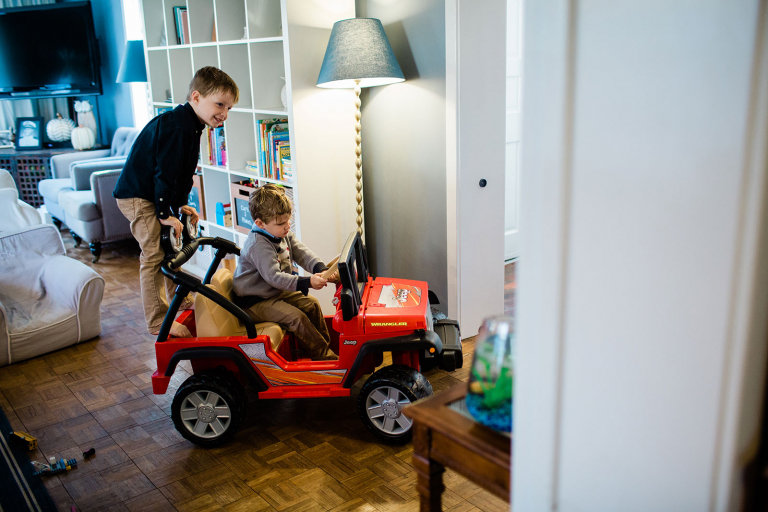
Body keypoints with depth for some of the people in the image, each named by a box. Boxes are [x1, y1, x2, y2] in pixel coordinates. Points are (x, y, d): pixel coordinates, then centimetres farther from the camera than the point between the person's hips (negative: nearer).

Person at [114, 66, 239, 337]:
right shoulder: (178, 127, -26)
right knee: (155, 255, -10)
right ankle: (158, 321, -3)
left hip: (156, 195, 11)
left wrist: (181, 205, 14)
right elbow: (166, 173, -26)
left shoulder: (190, 127, 8)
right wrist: (165, 213, -21)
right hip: (138, 196, -11)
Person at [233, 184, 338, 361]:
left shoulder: (285, 234, 0)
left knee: (311, 304, 4)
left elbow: (302, 253, -5)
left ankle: (327, 344, 15)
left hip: (278, 292, 9)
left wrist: (320, 269, -26)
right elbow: (273, 277, -35)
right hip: (255, 302, -9)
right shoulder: (258, 246, -29)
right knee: (296, 316, -21)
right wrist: (306, 282, -42)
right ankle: (324, 356, -12)